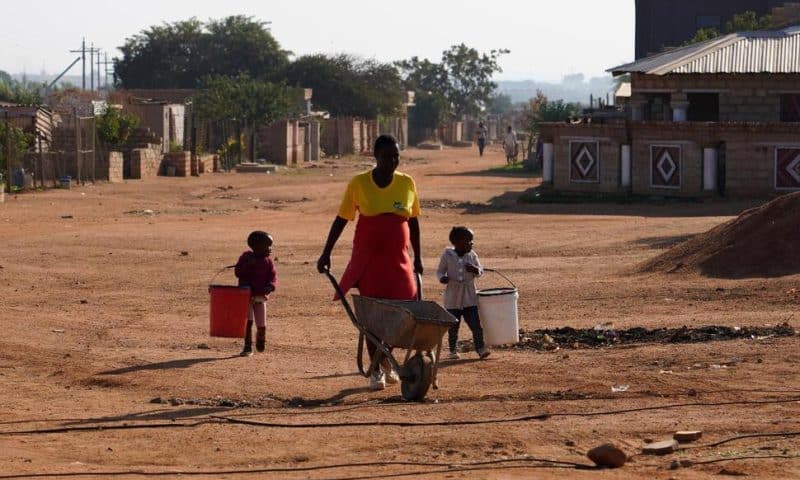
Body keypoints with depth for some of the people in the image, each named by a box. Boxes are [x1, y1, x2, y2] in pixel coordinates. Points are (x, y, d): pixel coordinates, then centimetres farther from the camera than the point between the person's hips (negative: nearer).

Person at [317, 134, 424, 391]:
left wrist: (417, 257, 14)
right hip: (368, 258, -2)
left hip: (398, 259, 2)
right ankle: (376, 370, 9)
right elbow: (341, 220, 0)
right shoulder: (359, 184, -5)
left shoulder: (407, 184, 2)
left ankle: (386, 361, 23)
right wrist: (326, 253, -3)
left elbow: (413, 222, 12)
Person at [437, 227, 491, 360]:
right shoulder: (447, 255, -4)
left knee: (475, 324, -5)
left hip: (469, 298, 1)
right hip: (453, 298, -1)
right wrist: (442, 278, -19)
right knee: (453, 326, 6)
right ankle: (453, 350, 17)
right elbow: (440, 270, 3)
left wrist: (475, 270, -15)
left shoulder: (472, 256, 2)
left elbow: (480, 271, 8)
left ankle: (480, 348, -2)